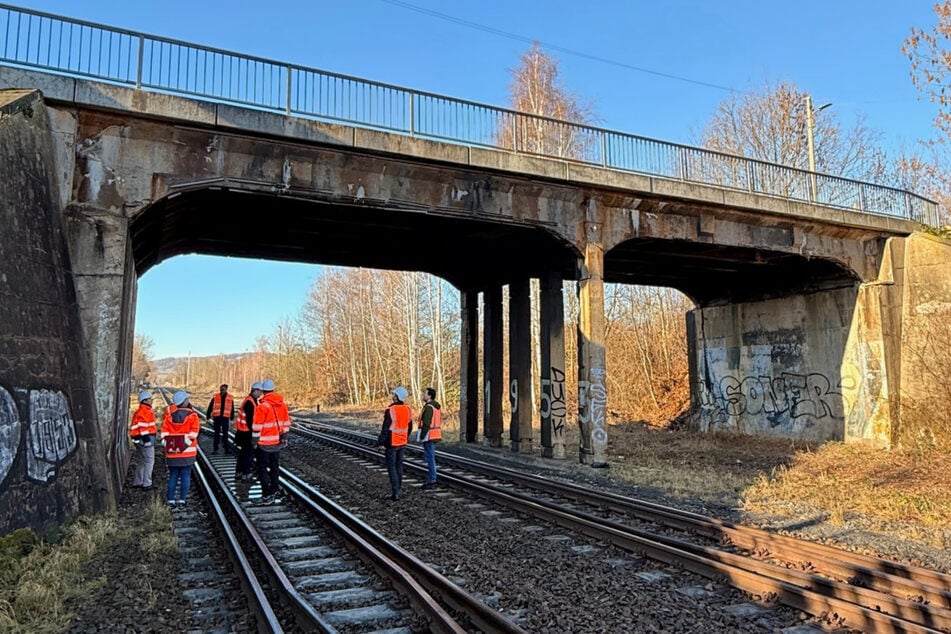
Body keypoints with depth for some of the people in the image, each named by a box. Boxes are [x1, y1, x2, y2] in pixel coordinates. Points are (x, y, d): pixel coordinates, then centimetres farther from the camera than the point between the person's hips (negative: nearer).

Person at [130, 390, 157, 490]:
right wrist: (147, 439, -22)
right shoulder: (145, 411, -15)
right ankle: (147, 484, -4)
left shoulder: (140, 411, 18)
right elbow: (143, 427, -22)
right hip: (145, 438, -11)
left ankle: (137, 482, 26)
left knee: (141, 461, 18)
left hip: (140, 439, 11)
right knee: (149, 460, -5)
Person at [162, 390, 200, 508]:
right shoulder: (192, 415, -5)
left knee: (173, 476, 11)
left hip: (172, 453, 3)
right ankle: (181, 501, 3)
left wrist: (167, 448, 8)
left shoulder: (169, 415, 4)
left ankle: (171, 501, 11)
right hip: (187, 452, -3)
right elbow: (193, 434, -10)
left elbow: (164, 434, 3)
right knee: (185, 476, 3)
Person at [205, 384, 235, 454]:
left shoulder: (230, 398, 4)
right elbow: (210, 407, 4)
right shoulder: (215, 397, 1)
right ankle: (215, 449, 9)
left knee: (225, 434, 6)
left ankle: (227, 449, 10)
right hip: (217, 417, -1)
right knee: (216, 434, 5)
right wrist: (208, 416, 2)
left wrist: (232, 417, 16)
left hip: (225, 418, 1)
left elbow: (232, 409, 13)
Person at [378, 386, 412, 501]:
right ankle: (396, 490, 21)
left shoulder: (390, 410, -18)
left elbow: (385, 428, -17)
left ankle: (395, 493, -4)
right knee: (399, 466, 14)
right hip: (402, 443, 6)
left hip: (392, 443, -6)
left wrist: (381, 442, -8)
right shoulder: (408, 410, 2)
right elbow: (409, 427, 10)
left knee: (391, 467, 0)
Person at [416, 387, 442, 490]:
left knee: (429, 458, -5)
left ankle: (431, 480, -2)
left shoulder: (429, 407, -18)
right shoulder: (436, 406, 14)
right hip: (435, 435, 10)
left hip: (429, 436, -10)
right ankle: (431, 479, 22)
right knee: (430, 457, 16)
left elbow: (426, 423, -22)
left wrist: (422, 436, -17)